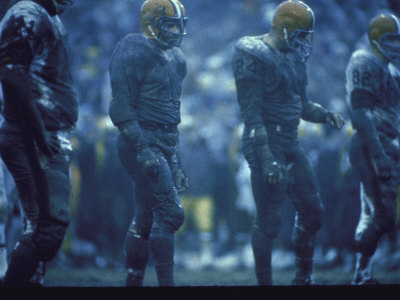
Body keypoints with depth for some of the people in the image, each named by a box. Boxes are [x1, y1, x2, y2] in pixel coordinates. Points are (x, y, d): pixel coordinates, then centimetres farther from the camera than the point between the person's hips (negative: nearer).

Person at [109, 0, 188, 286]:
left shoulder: (174, 59, 17)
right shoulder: (134, 53, -11)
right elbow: (122, 107, -16)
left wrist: (176, 162, 21)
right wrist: (142, 149, -24)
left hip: (165, 144, 9)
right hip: (142, 142, -9)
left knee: (146, 218, 11)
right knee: (170, 212, -15)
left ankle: (133, 282, 16)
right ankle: (166, 282, -14)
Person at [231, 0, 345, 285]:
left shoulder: (294, 58, 12)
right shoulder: (254, 57, -15)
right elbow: (250, 113, -18)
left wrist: (326, 115, -1)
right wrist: (266, 158, -24)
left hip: (291, 144, 9)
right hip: (266, 143, -9)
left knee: (311, 211, 12)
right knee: (269, 220, -6)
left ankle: (304, 277, 25)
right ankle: (264, 282, 3)